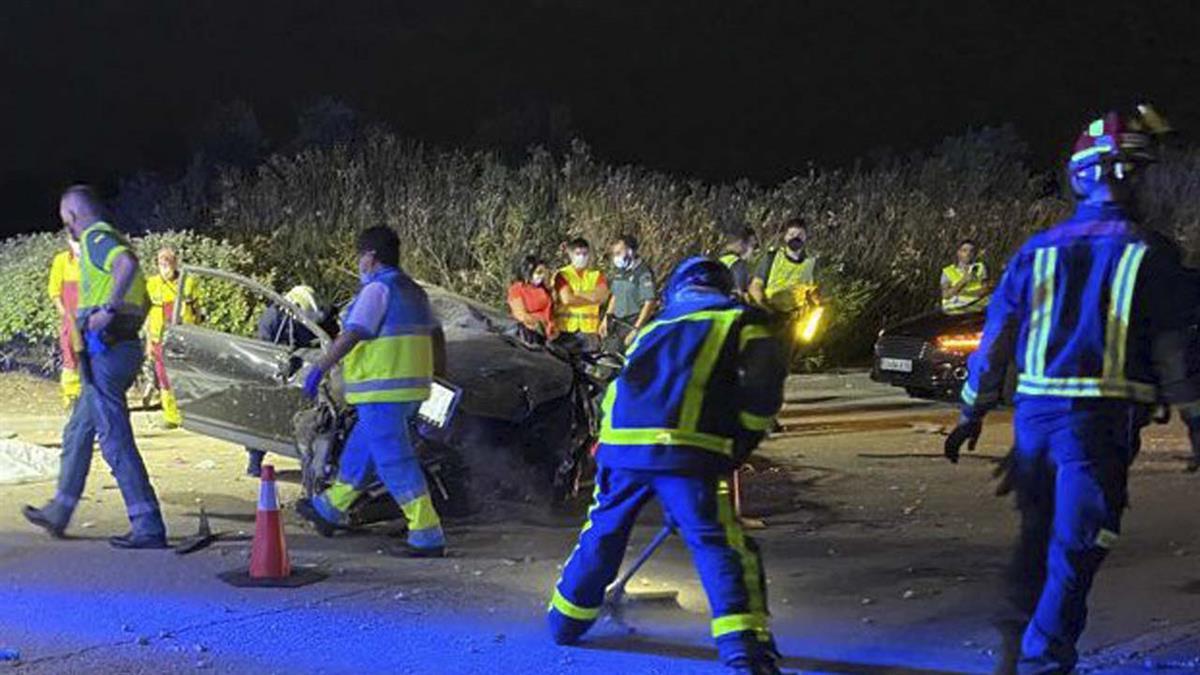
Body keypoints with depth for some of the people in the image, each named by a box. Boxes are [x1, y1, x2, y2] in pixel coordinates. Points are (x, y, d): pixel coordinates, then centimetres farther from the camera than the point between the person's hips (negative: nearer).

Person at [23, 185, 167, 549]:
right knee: (77, 433, 21)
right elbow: (142, 300, 25)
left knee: (115, 441, -9)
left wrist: (107, 309, -28)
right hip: (125, 346, 10)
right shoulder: (115, 240, 21)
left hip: (104, 351, -10)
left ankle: (148, 527, -9)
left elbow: (127, 265, -32)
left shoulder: (96, 238, -9)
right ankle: (59, 512, 32)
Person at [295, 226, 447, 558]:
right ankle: (328, 509, 37)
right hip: (411, 389, 9)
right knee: (360, 449, 22)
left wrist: (319, 368, -19)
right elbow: (436, 335, 21)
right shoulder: (413, 291, 16)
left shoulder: (378, 289, -12)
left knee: (395, 461, -7)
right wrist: (432, 374, 31)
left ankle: (428, 536, -8)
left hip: (382, 390, -9)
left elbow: (351, 335, -21)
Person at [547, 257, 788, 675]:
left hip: (619, 442, 5)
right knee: (720, 545, -3)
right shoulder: (741, 321, 16)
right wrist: (740, 445, 12)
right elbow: (763, 390, -2)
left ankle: (566, 620, 39)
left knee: (603, 533, 23)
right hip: (685, 450, -5)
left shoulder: (655, 328, 33)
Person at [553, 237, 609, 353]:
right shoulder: (562, 275, 4)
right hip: (567, 328, -2)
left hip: (590, 329, 2)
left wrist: (578, 294, -7)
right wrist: (591, 298, -3)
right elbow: (567, 299, -10)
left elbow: (602, 297, -4)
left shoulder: (597, 275, 12)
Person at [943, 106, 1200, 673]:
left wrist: (972, 414, 17)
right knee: (1075, 551, 2)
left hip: (1034, 412, 4)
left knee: (1036, 536, 20)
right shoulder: (1150, 257, -3)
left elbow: (995, 340, 9)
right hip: (1101, 422, -4)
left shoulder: (1036, 252, 6)